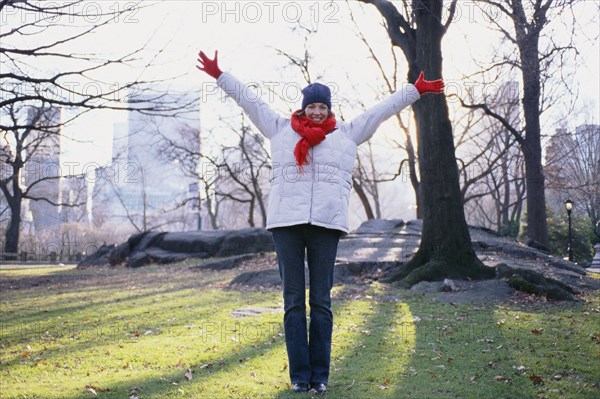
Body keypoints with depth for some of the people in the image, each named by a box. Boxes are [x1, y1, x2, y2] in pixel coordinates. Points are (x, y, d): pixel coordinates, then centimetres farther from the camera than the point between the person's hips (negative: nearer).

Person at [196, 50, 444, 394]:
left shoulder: (346, 133, 15)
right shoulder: (281, 130, 15)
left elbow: (382, 110, 19)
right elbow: (250, 101, 18)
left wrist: (415, 91, 19)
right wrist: (219, 75, 18)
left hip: (326, 223, 0)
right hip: (286, 222, 0)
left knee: (321, 301, 2)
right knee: (293, 301, 2)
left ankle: (320, 375, 8)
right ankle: (299, 375, 7)